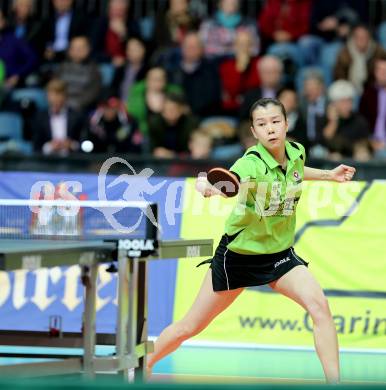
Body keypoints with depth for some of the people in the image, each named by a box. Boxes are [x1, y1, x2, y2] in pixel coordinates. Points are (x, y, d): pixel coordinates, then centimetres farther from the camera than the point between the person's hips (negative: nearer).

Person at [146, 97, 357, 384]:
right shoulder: (253, 163, -27)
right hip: (238, 253, -4)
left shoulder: (296, 153, -8)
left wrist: (327, 175, 14)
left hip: (279, 254, 4)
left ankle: (334, 382, -16)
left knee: (319, 304, -22)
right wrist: (208, 186, -72)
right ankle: (144, 367, 33)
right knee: (189, 328, 7)